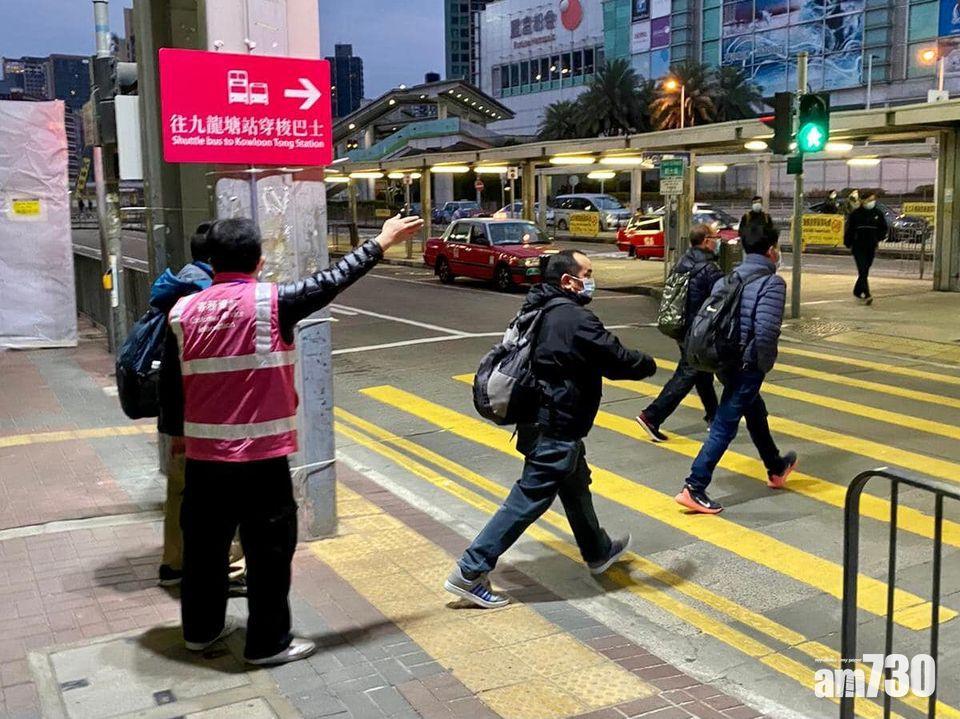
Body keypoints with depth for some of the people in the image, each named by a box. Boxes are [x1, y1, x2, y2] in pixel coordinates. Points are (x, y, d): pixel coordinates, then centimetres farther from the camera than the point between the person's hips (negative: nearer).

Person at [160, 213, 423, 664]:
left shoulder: (184, 312, 1)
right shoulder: (273, 303, -12)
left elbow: (169, 387, 6)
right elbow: (331, 282, -3)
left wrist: (181, 431, 23)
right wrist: (383, 242, 9)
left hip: (203, 456, 5)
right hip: (261, 457, -5)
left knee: (204, 544, 19)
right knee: (269, 551, 8)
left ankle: (201, 628, 35)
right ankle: (268, 642, 18)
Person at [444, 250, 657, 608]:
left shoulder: (540, 310, 6)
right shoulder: (576, 320, -22)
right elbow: (618, 360, -18)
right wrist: (648, 364, 2)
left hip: (542, 421, 10)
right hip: (556, 430, -10)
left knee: (576, 485, 26)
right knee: (529, 499, -4)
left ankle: (598, 551, 47)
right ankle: (470, 572, -1)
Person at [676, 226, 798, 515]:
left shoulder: (728, 279, 7)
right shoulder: (772, 283, -15)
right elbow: (766, 331, -26)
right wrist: (765, 364, -10)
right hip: (747, 366, -8)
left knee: (756, 413, 26)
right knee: (724, 426, -3)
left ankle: (776, 469, 46)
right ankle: (694, 488, -3)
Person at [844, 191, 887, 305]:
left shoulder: (878, 213, 4)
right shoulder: (856, 213, -4)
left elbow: (884, 228, 15)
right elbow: (849, 229, 2)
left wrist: (879, 238, 2)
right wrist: (848, 243, -1)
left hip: (871, 247, 4)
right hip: (858, 247, -4)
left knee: (865, 271, 11)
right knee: (862, 271, -13)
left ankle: (857, 292, 29)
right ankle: (867, 295, -21)